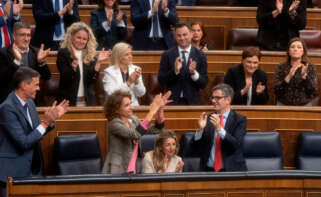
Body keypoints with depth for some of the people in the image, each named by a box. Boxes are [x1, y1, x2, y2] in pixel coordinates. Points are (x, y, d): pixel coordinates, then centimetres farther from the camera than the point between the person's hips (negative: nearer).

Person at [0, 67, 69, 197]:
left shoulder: (30, 103, 7)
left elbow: (37, 133, 15)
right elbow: (24, 142, -22)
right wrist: (45, 123, -22)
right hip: (13, 173, -8)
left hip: (32, 169, 8)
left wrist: (52, 118, 1)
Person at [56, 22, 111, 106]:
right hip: (68, 101, -3)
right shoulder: (63, 53, -3)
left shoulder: (91, 55, 7)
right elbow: (65, 78, -14)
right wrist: (75, 61, -25)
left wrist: (98, 62, -12)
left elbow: (93, 79, -1)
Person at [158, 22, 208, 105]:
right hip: (172, 101, 0)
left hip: (192, 101, 0)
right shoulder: (167, 55, 3)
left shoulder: (200, 55, 2)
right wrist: (174, 71, -18)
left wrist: (193, 73, -18)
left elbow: (204, 84, 0)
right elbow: (161, 80, -2)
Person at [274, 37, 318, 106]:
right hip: (284, 105, 0)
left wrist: (304, 75, -17)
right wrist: (289, 76, -17)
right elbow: (277, 91, -5)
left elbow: (314, 92, -5)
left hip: (304, 105, 0)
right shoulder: (281, 67, 5)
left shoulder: (310, 68, 4)